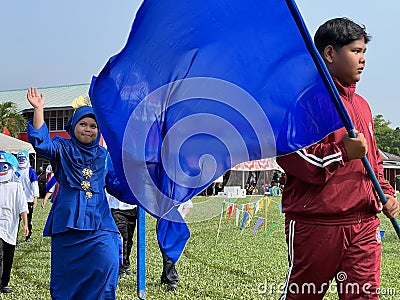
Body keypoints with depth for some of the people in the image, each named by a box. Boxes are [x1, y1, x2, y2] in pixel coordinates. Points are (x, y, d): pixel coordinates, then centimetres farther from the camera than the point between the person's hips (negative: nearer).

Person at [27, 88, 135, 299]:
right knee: (66, 276, 3)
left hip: (99, 225, 2)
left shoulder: (104, 156, 15)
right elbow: (41, 143, -14)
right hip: (67, 224, -1)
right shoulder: (63, 149, 7)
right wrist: (38, 109, -21)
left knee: (105, 270, -13)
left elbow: (117, 187, 17)